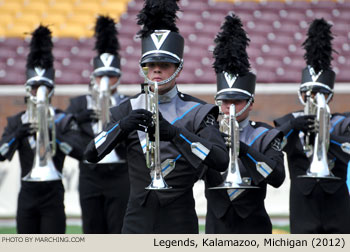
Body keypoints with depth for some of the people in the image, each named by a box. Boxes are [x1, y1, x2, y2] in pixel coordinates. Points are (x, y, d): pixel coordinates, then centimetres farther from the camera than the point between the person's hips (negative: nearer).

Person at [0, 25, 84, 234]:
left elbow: (80, 152, -12)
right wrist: (18, 134, -22)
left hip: (53, 193, -2)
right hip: (27, 193, 3)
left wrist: (53, 135, -24)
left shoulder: (63, 120, 2)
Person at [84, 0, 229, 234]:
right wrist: (123, 126, -19)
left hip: (179, 223, -2)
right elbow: (91, 154, -1)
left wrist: (172, 131, -27)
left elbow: (220, 160, -16)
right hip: (138, 221, 2)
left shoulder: (196, 112, -2)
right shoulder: (129, 110, 7)